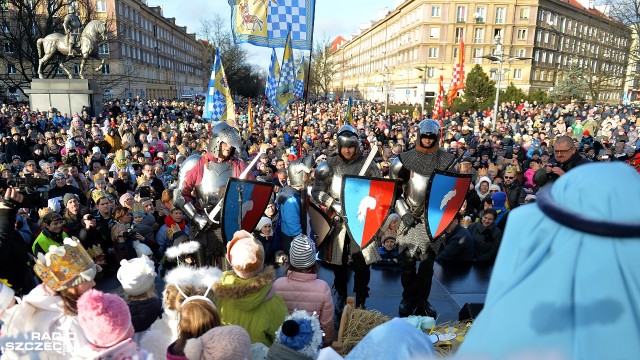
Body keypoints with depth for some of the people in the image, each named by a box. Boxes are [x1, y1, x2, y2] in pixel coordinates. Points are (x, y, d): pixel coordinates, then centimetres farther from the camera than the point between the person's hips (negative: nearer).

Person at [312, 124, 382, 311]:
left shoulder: (367, 164, 0)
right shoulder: (330, 164, 2)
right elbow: (316, 191, 0)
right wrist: (334, 205, -13)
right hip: (337, 220, 2)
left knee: (361, 263, 0)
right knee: (338, 261, 12)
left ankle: (360, 301, 19)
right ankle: (341, 296, 33)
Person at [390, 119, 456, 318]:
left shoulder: (447, 160, 3)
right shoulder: (405, 159, 0)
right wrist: (403, 213, -6)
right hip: (410, 218, 0)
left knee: (428, 262, 4)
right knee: (407, 261, 5)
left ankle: (422, 300, 21)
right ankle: (408, 299, 23)